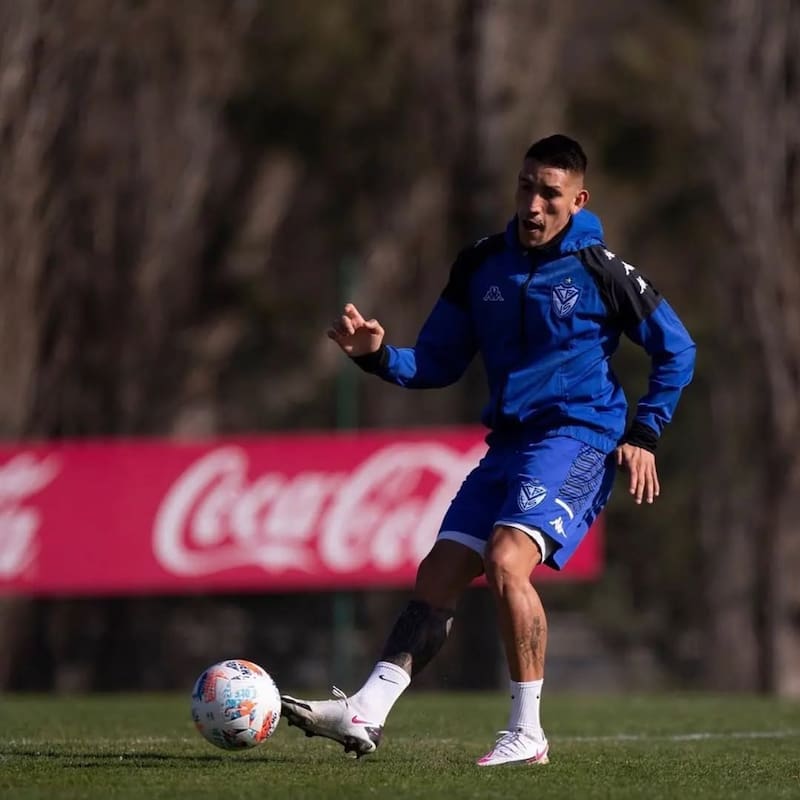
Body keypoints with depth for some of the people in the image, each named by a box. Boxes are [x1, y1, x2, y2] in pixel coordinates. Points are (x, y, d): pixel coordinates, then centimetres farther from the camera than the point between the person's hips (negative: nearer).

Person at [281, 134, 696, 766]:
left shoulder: (599, 270, -6)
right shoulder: (481, 265, 9)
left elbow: (676, 351, 3)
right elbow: (437, 365, 14)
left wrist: (643, 435, -2)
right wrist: (377, 354, -5)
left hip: (576, 437, -7)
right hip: (508, 441, 7)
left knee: (506, 560, -26)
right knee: (439, 575, -3)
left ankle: (527, 733, -19)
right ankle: (366, 714, -8)